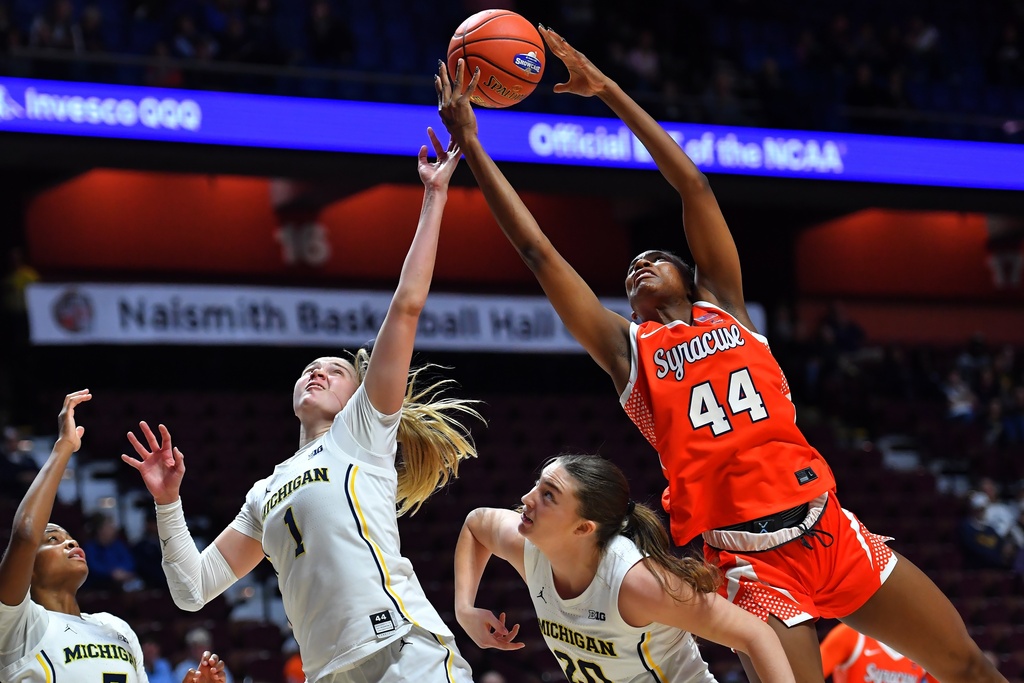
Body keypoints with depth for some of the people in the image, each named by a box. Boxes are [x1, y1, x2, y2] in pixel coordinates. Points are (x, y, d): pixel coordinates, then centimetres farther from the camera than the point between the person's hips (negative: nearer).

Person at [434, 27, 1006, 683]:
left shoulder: (724, 308, 14)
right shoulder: (627, 348, 11)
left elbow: (694, 185, 12)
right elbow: (538, 249, 8)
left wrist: (607, 88, 13)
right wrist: (471, 143, 7)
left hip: (832, 529, 2)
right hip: (751, 564, -2)